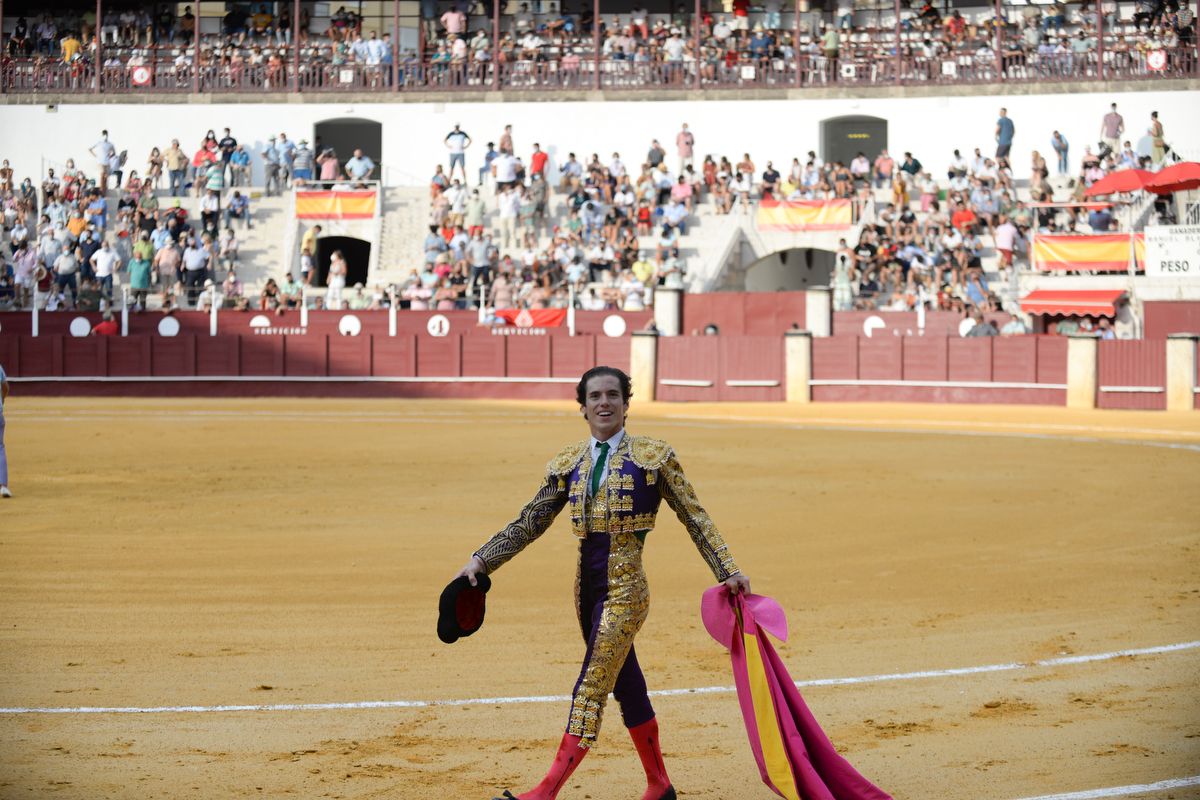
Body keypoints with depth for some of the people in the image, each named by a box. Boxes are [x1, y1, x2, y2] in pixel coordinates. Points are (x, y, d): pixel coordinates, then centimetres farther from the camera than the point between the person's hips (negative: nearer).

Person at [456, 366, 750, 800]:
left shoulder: (653, 455, -2)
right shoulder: (568, 462, 10)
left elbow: (695, 518, 1)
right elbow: (529, 523, 12)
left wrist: (728, 570, -4)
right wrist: (482, 559, 4)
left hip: (624, 588, -5)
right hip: (587, 586, 5)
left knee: (592, 686, -11)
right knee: (626, 686, 12)